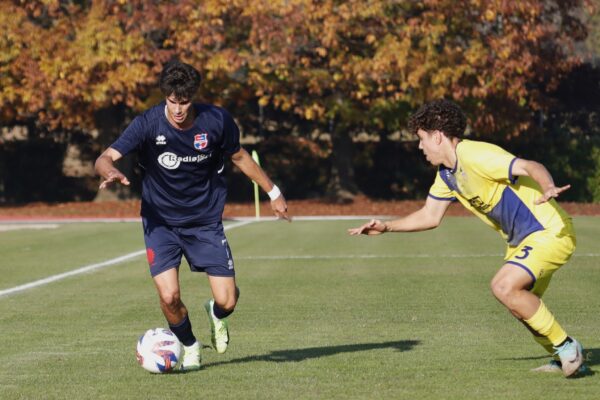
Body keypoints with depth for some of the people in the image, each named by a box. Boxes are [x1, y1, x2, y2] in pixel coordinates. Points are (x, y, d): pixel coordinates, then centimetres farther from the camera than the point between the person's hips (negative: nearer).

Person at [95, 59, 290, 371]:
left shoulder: (216, 121, -13)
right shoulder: (148, 124, -19)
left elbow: (239, 156, 6)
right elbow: (105, 158, -26)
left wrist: (273, 193, 13)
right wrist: (110, 172, -50)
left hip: (206, 222, 1)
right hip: (160, 222, -1)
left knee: (227, 300, -7)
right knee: (169, 296, -18)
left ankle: (216, 314, 34)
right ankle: (189, 346, 15)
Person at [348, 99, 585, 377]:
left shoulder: (475, 156, -22)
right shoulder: (446, 175, 9)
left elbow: (530, 167, -32)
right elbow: (429, 216, 19)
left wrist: (548, 189, -52)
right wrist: (386, 227, 12)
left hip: (549, 232, -10)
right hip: (522, 239, 10)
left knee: (504, 287, -25)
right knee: (522, 305, 15)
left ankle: (565, 347, -12)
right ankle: (566, 360, 30)